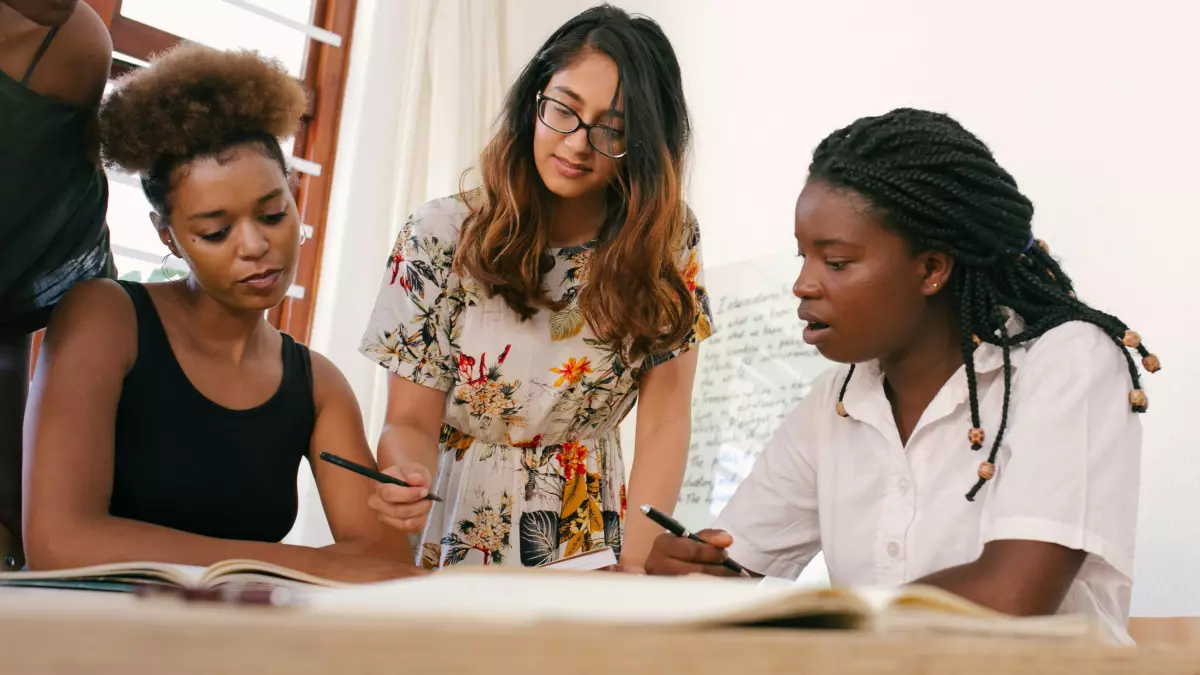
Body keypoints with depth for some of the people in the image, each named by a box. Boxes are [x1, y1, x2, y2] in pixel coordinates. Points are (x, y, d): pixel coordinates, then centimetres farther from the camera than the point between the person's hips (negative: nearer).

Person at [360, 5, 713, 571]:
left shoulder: (669, 243, -4)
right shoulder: (441, 237, -8)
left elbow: (664, 424, -7)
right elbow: (410, 423, -6)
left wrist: (635, 566, -20)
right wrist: (406, 480, -29)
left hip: (591, 542, 1)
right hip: (457, 544, 0)